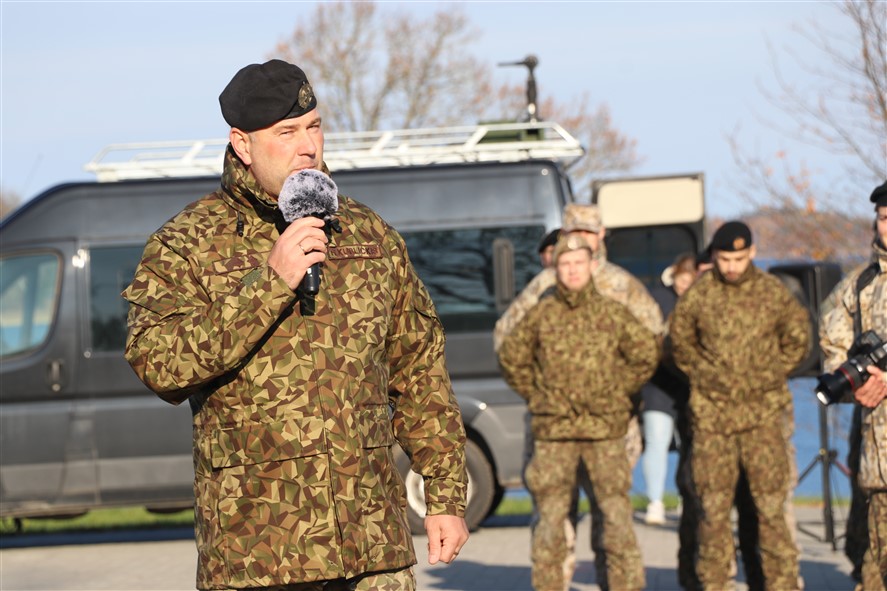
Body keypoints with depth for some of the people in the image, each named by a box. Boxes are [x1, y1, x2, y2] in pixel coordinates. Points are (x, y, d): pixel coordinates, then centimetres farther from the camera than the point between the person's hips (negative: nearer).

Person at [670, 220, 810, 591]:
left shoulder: (773, 292, 0)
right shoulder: (698, 294, 1)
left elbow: (797, 337, 14)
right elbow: (680, 338, 17)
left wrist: (773, 373, 10)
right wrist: (700, 373, 11)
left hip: (763, 411, -1)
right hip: (711, 411, 1)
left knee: (770, 498, -4)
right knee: (713, 502, 3)